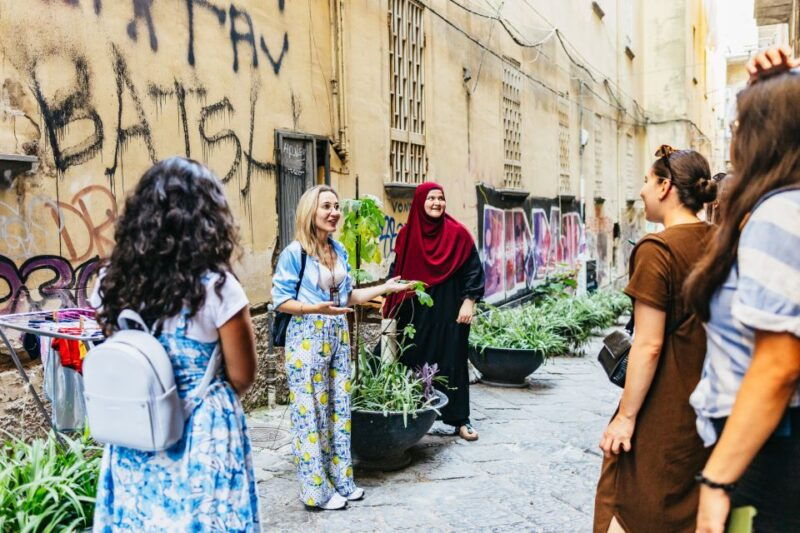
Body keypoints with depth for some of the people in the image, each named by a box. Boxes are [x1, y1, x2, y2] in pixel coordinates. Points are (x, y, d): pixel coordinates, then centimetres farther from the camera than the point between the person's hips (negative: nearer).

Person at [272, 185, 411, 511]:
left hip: (338, 335, 7)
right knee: (310, 412, 1)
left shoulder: (339, 250, 9)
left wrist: (385, 287, 8)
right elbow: (281, 300, -11)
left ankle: (340, 480, 25)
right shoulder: (294, 252, -11)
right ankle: (316, 490, 13)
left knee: (339, 408, 12)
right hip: (307, 337, -7)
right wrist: (316, 308, -25)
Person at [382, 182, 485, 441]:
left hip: (448, 310, -2)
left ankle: (459, 420, 11)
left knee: (452, 362, 2)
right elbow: (397, 270, 13)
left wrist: (469, 301, -10)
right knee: (413, 361, 6)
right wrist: (389, 300, 10)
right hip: (415, 310, 2)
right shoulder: (407, 235, 5)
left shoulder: (457, 233, -3)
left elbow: (473, 269, -3)